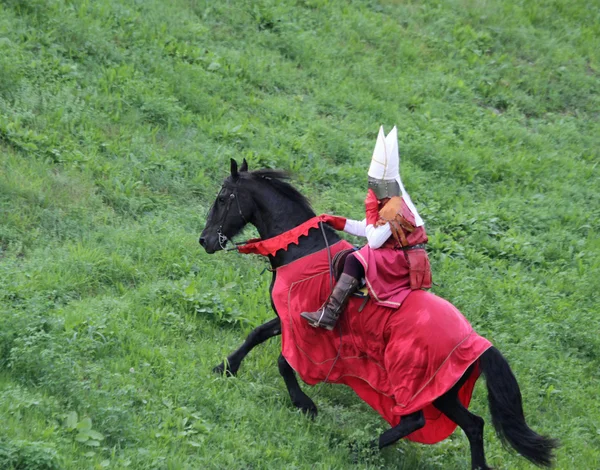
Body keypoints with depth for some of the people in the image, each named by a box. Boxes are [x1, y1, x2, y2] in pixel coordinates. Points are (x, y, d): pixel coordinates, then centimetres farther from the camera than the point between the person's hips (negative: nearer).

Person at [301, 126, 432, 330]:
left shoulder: (394, 209, -19)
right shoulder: (388, 204, 13)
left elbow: (374, 241, -22)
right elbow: (366, 229, 19)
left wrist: (371, 212, -15)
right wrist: (339, 223, 9)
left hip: (402, 262, -11)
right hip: (401, 259, 11)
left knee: (356, 260, -25)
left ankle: (329, 314, -32)